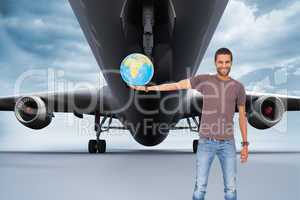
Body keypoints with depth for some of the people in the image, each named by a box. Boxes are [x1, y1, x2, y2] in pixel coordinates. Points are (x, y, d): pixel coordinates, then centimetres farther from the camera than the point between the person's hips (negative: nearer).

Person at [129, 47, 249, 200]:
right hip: (206, 142, -1)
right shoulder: (203, 79, 0)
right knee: (200, 187, -2)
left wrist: (245, 144, 7)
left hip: (227, 143, 1)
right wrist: (146, 88, -3)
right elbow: (176, 85, 0)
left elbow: (242, 116, 9)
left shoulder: (238, 87, 5)